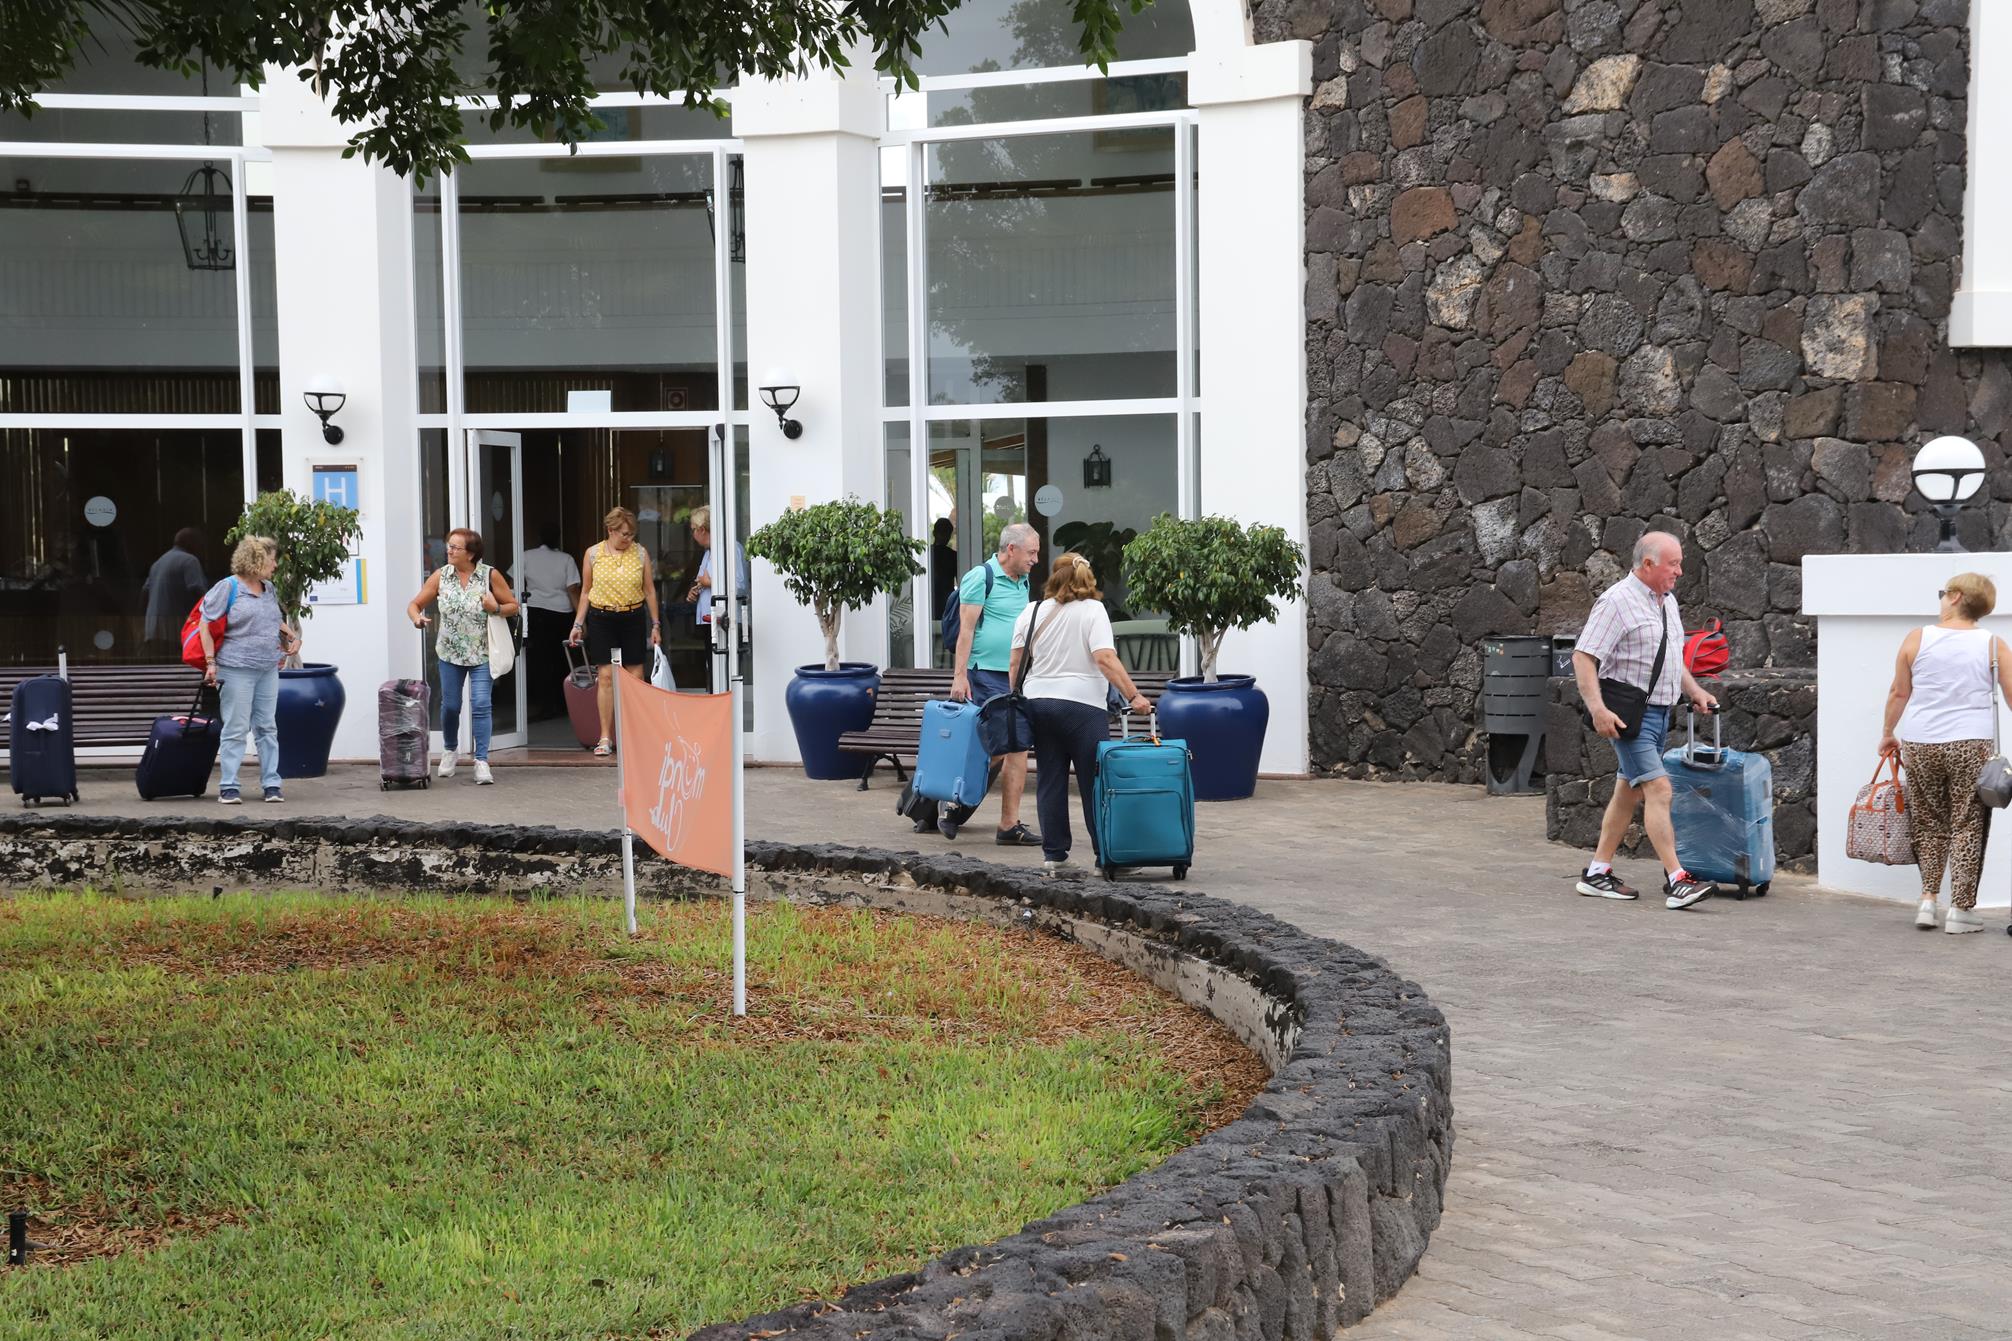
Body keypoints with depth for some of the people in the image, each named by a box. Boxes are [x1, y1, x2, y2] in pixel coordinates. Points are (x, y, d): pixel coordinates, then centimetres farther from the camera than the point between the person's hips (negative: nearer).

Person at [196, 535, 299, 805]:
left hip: (268, 669, 7)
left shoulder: (270, 590, 14)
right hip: (237, 669, -7)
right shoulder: (228, 587, -7)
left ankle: (271, 784, 11)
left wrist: (293, 635, 15)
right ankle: (228, 787, 1)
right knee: (236, 729, -5)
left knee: (267, 727, 7)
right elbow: (206, 624, -8)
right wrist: (210, 662, -14)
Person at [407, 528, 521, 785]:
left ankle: (482, 761, -5)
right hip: (450, 652, 2)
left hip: (481, 654, -2)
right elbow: (415, 604, 3)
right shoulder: (440, 576, -2)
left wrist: (496, 608, -19)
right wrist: (416, 617, -19)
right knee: (450, 705, 10)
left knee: (481, 705, -10)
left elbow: (513, 606, 2)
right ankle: (450, 750, 35)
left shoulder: (490, 576, -6)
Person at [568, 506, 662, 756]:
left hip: (633, 618, 1)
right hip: (601, 618, -1)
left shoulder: (640, 553, 3)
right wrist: (578, 625, 5)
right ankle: (606, 738, 0)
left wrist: (656, 625, 6)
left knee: (636, 677, 0)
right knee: (607, 677, -5)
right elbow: (585, 592, 9)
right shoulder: (593, 554, 2)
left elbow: (649, 590, 8)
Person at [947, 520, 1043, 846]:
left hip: (1018, 678, 8)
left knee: (1018, 748, 2)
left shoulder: (1022, 583, 17)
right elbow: (966, 629, -11)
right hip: (987, 674, -8)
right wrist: (959, 676, -17)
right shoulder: (981, 577, -7)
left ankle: (1010, 825, 4)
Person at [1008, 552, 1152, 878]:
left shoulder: (1031, 612, 9)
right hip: (1083, 705, -4)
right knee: (1096, 783, -1)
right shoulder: (1092, 610, -4)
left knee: (1050, 782, 8)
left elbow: (1016, 663, 8)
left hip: (1038, 702, 4)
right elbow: (1105, 659, -15)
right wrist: (1134, 696, -16)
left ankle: (1054, 855, 8)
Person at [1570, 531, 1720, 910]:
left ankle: (1597, 872, 20)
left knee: (1628, 792, 12)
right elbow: (1583, 657, -18)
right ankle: (1677, 882, -17)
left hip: (1658, 711, 9)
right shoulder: (1617, 602, -14)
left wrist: (1694, 691, 19)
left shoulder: (1667, 602, 14)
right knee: (1658, 790, -15)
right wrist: (1597, 708, -25)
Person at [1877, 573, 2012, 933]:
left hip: (1919, 745, 1)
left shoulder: (1917, 639, 1)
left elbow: (1898, 693, 7)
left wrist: (1889, 734, 21)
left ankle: (1928, 898, 11)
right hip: (1971, 745, -1)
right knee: (1967, 826, 5)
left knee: (1929, 824, 15)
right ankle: (1961, 908, 5)